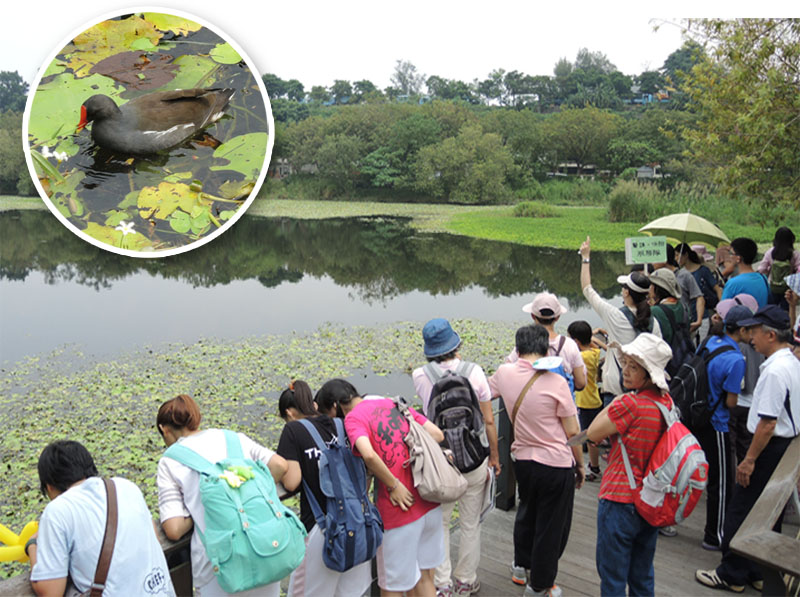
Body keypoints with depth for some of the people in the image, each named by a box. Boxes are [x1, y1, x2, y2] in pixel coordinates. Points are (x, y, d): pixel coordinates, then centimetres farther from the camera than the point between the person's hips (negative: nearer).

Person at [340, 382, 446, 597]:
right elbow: (437, 434, 6)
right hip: (429, 502, 7)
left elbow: (369, 455, -29)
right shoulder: (395, 404, 10)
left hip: (400, 508, -6)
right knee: (424, 577, 22)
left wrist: (394, 484, -16)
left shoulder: (353, 418, -9)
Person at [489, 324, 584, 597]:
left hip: (522, 459, 5)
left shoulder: (504, 373, -7)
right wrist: (580, 464, 1)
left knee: (526, 513, 28)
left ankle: (521, 566, 45)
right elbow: (572, 432, -11)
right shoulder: (556, 383, -19)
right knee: (552, 528, 13)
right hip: (558, 464, -5)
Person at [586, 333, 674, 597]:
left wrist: (613, 404, -5)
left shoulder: (629, 403, -25)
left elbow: (593, 433, -13)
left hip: (620, 499, -8)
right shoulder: (666, 400, 0)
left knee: (613, 575, 8)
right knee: (643, 575, 22)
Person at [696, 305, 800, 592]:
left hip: (770, 449, -10)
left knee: (741, 511, 2)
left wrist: (750, 459, -18)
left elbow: (768, 422, -24)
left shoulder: (775, 371, -23)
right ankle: (762, 574, 29)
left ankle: (731, 574, 13)